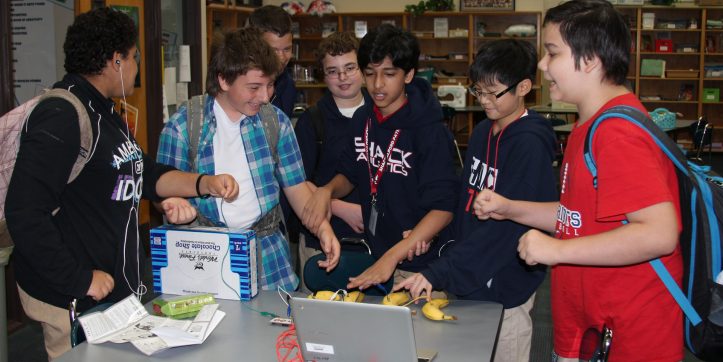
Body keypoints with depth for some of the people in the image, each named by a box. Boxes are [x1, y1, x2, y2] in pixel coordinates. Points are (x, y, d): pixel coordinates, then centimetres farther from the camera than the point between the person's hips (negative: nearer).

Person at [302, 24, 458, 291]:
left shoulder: (430, 131, -19)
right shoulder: (362, 119, 2)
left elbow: (443, 208, -25)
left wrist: (390, 258, -33)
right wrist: (326, 191, -9)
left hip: (416, 264, -6)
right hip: (372, 253, 6)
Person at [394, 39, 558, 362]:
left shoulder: (530, 144, -18)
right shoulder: (482, 132, 7)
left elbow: (504, 226, -25)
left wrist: (439, 273, -28)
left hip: (503, 289, -7)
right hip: (468, 281, 7)